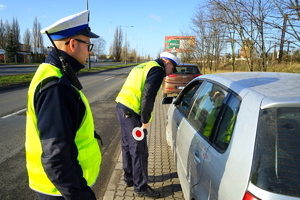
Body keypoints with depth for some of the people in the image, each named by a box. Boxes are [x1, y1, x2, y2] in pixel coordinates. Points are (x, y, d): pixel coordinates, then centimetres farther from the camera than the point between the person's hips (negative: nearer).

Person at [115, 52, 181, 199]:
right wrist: (145, 121, -11)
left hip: (122, 107, 10)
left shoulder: (143, 66, 22)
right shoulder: (158, 70, -7)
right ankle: (141, 188, 15)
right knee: (139, 151, 1)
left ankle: (129, 178, 36)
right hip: (131, 112, -10)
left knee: (127, 146, 20)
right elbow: (148, 96, -19)